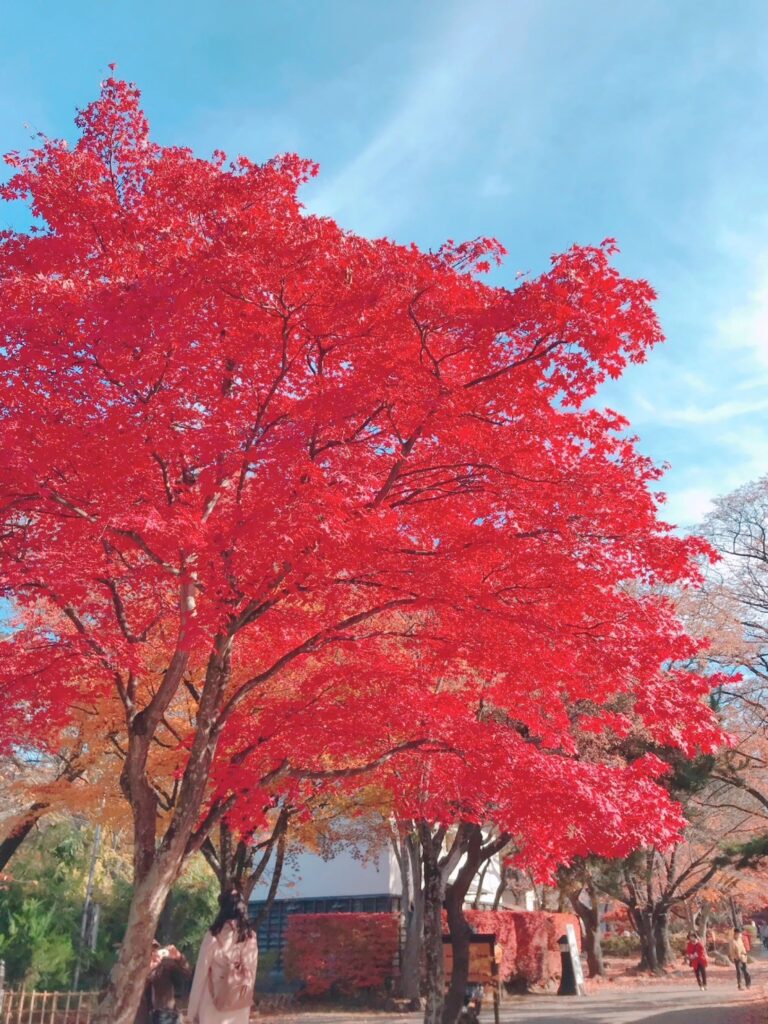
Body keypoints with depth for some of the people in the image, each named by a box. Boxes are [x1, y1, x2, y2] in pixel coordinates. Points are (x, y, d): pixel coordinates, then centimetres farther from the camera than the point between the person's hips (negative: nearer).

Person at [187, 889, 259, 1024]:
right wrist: (246, 993, 16)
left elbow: (201, 972, -6)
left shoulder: (214, 934, -10)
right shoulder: (250, 935, 2)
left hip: (215, 999, -4)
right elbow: (252, 970, 6)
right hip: (240, 1000, 4)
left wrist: (193, 1010, 1)